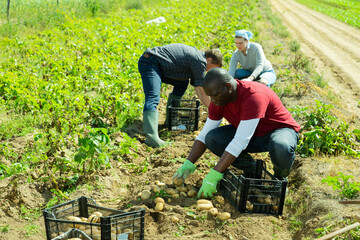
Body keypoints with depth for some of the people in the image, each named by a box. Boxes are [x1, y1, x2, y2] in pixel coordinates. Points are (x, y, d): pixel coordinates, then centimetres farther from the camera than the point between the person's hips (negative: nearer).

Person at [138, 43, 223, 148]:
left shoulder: (196, 57, 18)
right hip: (150, 63, -11)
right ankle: (151, 137, -39)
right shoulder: (200, 61, -12)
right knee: (153, 98, -25)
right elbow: (203, 92, -6)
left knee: (182, 83, 20)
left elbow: (197, 90, 23)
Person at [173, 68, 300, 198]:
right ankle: (251, 169, 2)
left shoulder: (254, 97, -35)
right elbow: (204, 135, -4)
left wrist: (214, 175, -40)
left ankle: (280, 178, -6)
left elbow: (240, 142, -39)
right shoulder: (218, 100, -11)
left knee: (281, 148, -42)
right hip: (250, 133, 6)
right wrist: (188, 164, -17)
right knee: (212, 138, -18)